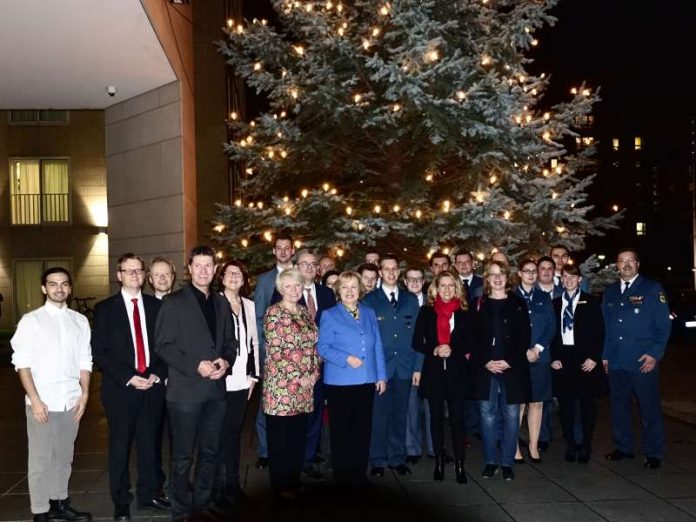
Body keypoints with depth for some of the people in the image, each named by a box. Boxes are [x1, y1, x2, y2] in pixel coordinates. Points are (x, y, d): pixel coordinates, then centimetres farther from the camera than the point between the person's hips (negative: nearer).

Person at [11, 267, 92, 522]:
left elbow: (85, 361, 8)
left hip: (71, 401, 3)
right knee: (40, 460, 4)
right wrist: (35, 400, -11)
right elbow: (22, 363, -5)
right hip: (42, 402, -3)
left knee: (64, 456, 14)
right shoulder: (31, 320, -3)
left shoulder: (80, 321, 5)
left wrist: (84, 394, 0)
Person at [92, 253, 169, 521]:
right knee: (120, 446, 7)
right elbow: (99, 351, -4)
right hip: (120, 388, -2)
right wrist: (128, 378, -12)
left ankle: (149, 494, 25)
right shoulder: (105, 308, 0)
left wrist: (158, 374, -5)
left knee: (150, 444, 9)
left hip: (153, 386, 2)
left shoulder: (156, 306, 8)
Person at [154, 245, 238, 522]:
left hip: (216, 389, 5)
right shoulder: (174, 302, -4)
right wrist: (196, 366, -18)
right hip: (185, 390, -5)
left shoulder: (221, 303, 12)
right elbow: (162, 345, -9)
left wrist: (226, 360, -5)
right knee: (182, 456, 4)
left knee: (210, 452, 13)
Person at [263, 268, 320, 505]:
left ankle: (294, 481, 24)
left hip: (306, 385, 6)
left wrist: (314, 372, 0)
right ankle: (282, 486, 14)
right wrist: (298, 376, -14)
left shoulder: (305, 312, 12)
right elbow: (275, 351, -13)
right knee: (280, 438, 3)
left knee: (299, 436, 11)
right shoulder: (274, 312, -7)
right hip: (281, 384, -6)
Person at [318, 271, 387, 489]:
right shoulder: (329, 315, 0)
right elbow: (323, 348, -6)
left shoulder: (369, 313, 12)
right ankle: (342, 476, 16)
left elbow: (377, 347, 11)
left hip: (366, 381, 4)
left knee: (363, 429, 8)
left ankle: (359, 474, 20)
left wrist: (381, 375, 8)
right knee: (341, 430, 4)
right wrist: (346, 359, -18)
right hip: (339, 382, -3)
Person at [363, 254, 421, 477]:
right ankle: (377, 460, 13)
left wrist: (417, 367, 3)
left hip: (404, 367, 3)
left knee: (400, 413, 8)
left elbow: (416, 335, 9)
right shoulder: (369, 300, 2)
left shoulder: (411, 300, 10)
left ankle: (397, 458, 20)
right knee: (379, 415, 1)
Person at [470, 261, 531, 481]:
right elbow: (474, 337, 4)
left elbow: (525, 337, 0)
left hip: (512, 367, -1)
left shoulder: (518, 304, 5)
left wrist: (509, 361, -10)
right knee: (487, 415, 4)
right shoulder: (479, 305, 7)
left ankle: (507, 462, 13)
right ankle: (490, 461, 16)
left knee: (511, 415, 3)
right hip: (485, 368, 1)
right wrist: (485, 362, -9)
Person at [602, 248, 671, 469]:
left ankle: (654, 453, 14)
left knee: (649, 408, 1)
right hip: (615, 362, 4)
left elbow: (664, 324, -4)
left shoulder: (652, 289, 0)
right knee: (619, 407, 10)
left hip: (643, 361, -4)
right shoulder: (610, 292, 14)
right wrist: (604, 355, 9)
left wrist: (654, 354, -11)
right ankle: (623, 447, 23)